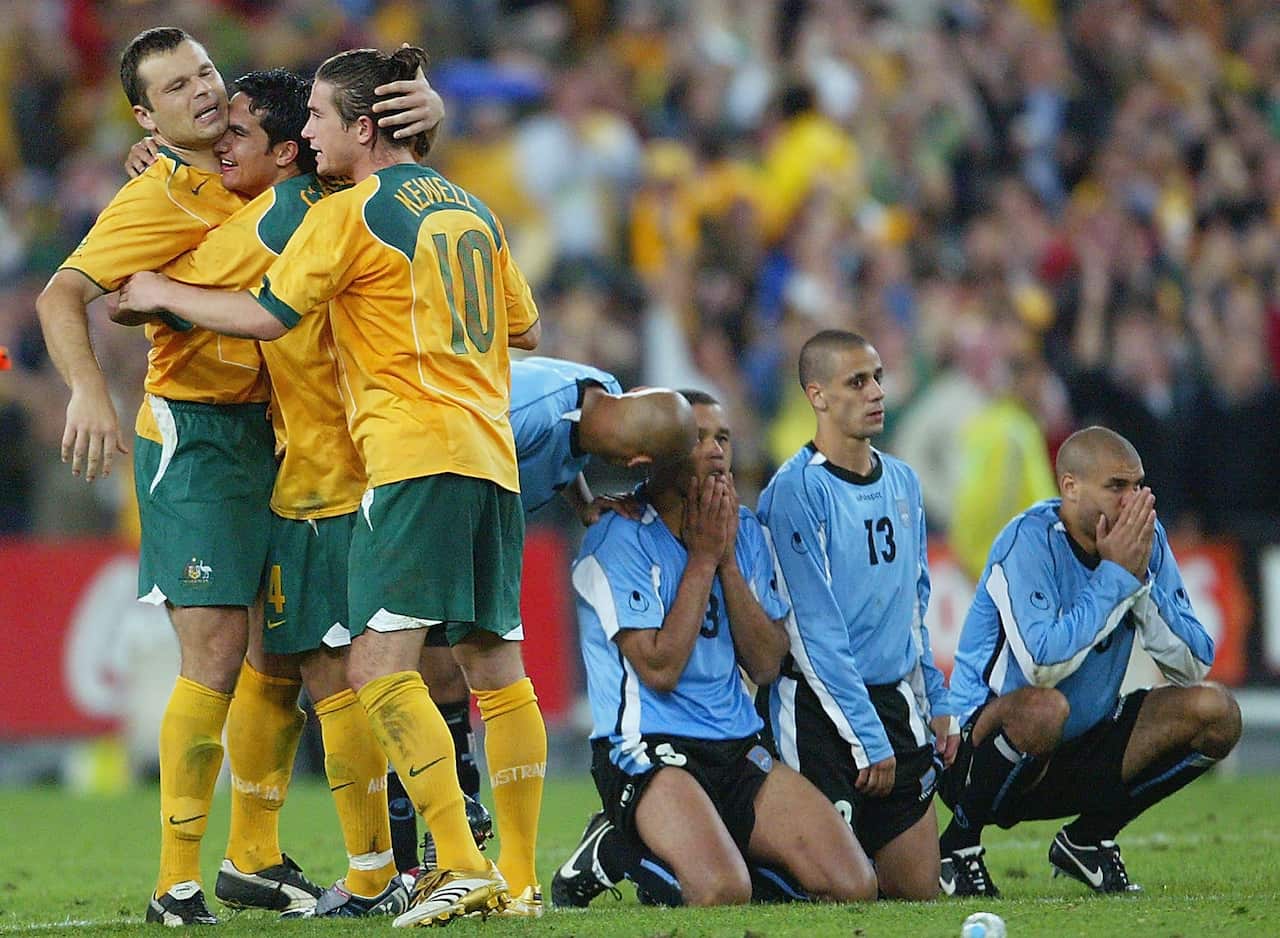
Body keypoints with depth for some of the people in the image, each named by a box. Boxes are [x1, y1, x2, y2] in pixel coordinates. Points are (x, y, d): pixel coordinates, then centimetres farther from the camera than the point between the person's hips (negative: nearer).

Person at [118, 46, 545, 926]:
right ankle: (521, 878, 7)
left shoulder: (351, 215, -5)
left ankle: (463, 865, -22)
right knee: (495, 665, 8)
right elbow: (526, 327, 25)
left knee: (380, 665, -12)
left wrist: (163, 292, 8)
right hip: (491, 456, 8)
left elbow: (265, 314, -6)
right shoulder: (470, 210, 17)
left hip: (418, 456, -8)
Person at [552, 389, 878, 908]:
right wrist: (702, 559, -11)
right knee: (722, 892, -32)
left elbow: (766, 665, 4)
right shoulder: (617, 540, -9)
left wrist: (728, 559, -5)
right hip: (647, 749, -7)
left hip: (738, 747, 7)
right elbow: (659, 669, -16)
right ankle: (609, 854, 0)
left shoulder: (746, 533, 11)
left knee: (854, 885, -10)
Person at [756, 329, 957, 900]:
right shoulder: (796, 490, -14)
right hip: (821, 708, -7)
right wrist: (868, 738, -17)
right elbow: (815, 630, -16)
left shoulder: (902, 483, 11)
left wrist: (936, 703, 15)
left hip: (895, 698, 7)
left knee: (918, 890, 4)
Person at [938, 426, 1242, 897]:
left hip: (1087, 753, 7)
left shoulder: (1147, 539, 0)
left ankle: (1088, 839, 7)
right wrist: (1116, 576, -23)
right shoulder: (1029, 540, -18)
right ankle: (959, 843, -13)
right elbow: (1043, 664, -31)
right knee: (1044, 707, -39)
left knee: (1216, 713, -10)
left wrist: (1142, 580, -15)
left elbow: (1195, 667, -3)